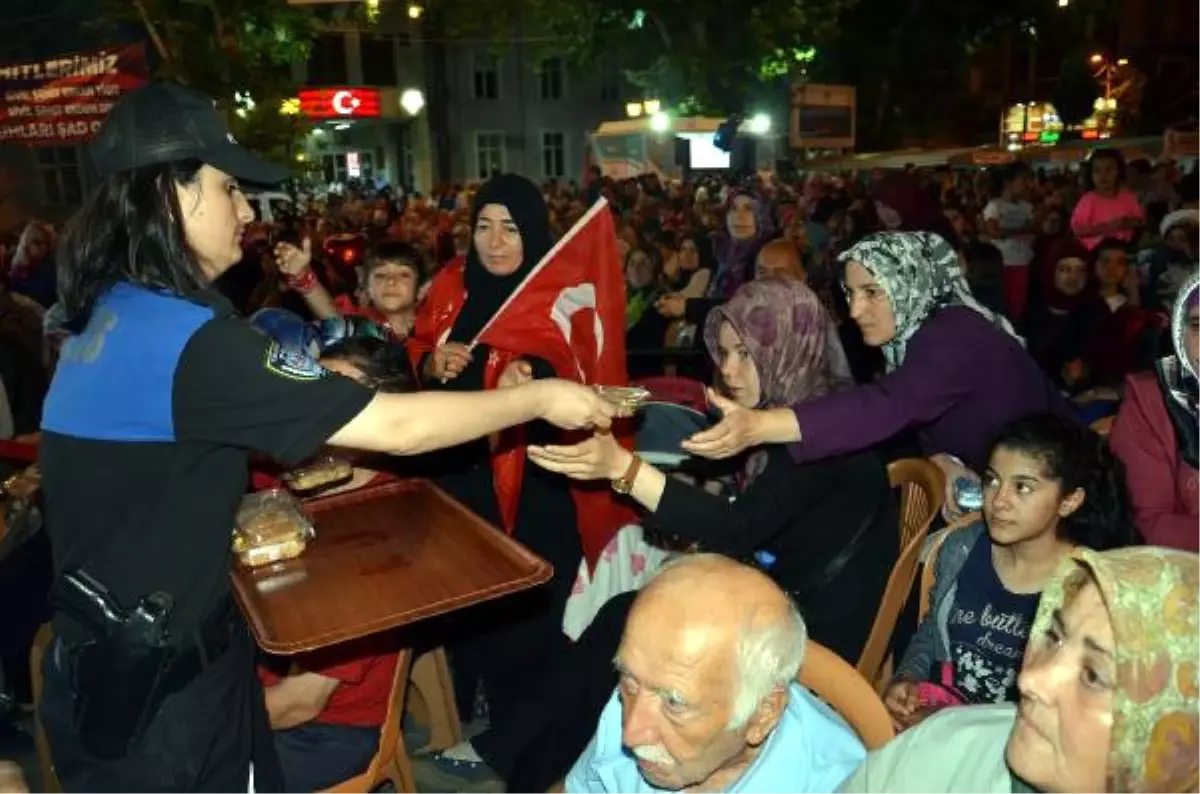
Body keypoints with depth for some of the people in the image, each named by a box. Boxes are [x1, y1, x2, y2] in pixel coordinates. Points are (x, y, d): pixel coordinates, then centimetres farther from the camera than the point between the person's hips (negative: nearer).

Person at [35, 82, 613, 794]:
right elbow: (396, 427, -28)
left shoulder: (108, 311, 3)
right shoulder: (189, 339, -27)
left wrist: (319, 390, 11)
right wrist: (542, 397, -17)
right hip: (159, 676, -8)